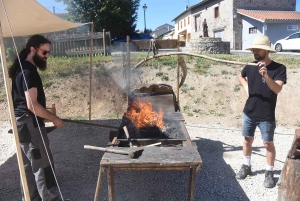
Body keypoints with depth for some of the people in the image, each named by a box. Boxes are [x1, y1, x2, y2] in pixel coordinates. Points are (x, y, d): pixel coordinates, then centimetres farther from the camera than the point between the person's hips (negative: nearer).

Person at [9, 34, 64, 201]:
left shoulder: (22, 68, 13)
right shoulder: (29, 71, -19)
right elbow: (32, 105, -25)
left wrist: (46, 115, 20)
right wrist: (53, 118, -16)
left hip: (22, 122, 10)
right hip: (29, 124, -10)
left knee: (29, 165, 17)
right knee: (43, 165, -1)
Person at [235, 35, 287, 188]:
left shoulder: (279, 68, -12)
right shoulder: (250, 66, -1)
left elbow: (277, 89, -26)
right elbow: (240, 76, 21)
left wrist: (266, 75, -41)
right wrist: (245, 86, 2)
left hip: (266, 116, -4)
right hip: (249, 112, 4)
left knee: (268, 143, 6)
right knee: (247, 140, 14)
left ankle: (269, 173, 21)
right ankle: (246, 166, 31)